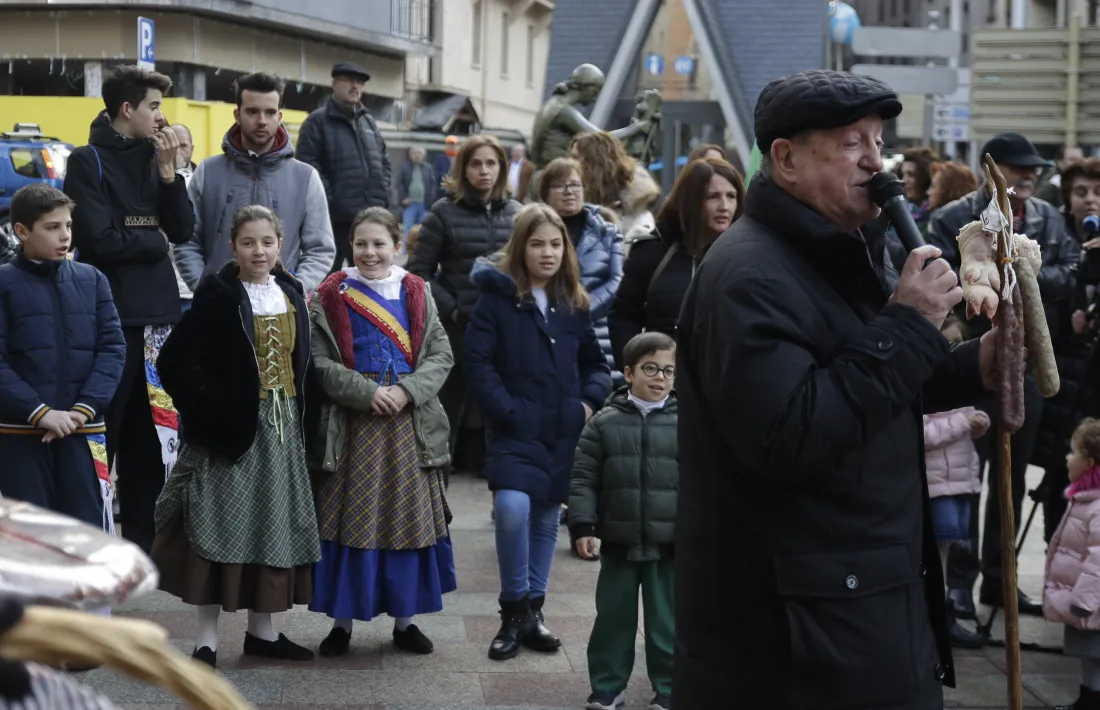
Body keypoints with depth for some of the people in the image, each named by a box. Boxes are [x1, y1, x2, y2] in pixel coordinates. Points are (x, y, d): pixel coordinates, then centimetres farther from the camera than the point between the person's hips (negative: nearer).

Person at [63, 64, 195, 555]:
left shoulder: (153, 158, 13)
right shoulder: (89, 161, -6)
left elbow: (182, 231, 6)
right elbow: (100, 240, -15)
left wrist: (168, 171, -5)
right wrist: (154, 242, -2)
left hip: (158, 312, 6)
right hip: (109, 314, -6)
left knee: (151, 430, 10)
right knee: (101, 430, -3)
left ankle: (141, 537, 18)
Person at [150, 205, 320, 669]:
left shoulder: (291, 295, 8)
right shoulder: (218, 297, -9)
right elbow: (176, 362, -13)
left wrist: (301, 415, 5)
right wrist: (213, 413, -16)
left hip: (282, 427, 5)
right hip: (231, 429, -5)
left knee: (273, 525, 10)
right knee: (223, 525, -2)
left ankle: (261, 630, 22)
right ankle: (207, 639, 5)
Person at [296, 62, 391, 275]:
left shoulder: (369, 121, 18)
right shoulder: (317, 121, -3)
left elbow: (383, 161, 22)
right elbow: (307, 165, -12)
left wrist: (382, 196, 8)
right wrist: (329, 201, -16)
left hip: (370, 216, 6)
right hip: (335, 217, -6)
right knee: (329, 275, 0)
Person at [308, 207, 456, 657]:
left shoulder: (416, 293, 7)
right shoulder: (333, 295, 0)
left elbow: (441, 355, 3)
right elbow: (320, 362, -6)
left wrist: (407, 391, -13)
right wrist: (367, 392, -17)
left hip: (410, 421, 2)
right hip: (353, 423, -2)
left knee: (408, 517, 6)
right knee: (350, 519, 1)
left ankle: (404, 620, 18)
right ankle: (342, 620, 12)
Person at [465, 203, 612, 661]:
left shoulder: (574, 304, 10)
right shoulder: (497, 298, -4)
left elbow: (594, 362, 18)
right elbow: (478, 362, -8)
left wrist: (591, 400, 0)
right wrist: (506, 411, -14)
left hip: (563, 432, 4)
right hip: (515, 431, -4)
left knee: (546, 520, 10)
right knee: (513, 508, -21)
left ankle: (533, 610, 24)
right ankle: (514, 610, -5)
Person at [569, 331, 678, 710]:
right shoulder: (604, 422, -1)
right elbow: (583, 478, 1)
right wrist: (582, 525, -6)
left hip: (669, 544, -1)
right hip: (618, 541, 1)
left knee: (667, 622, 6)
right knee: (613, 617, 10)